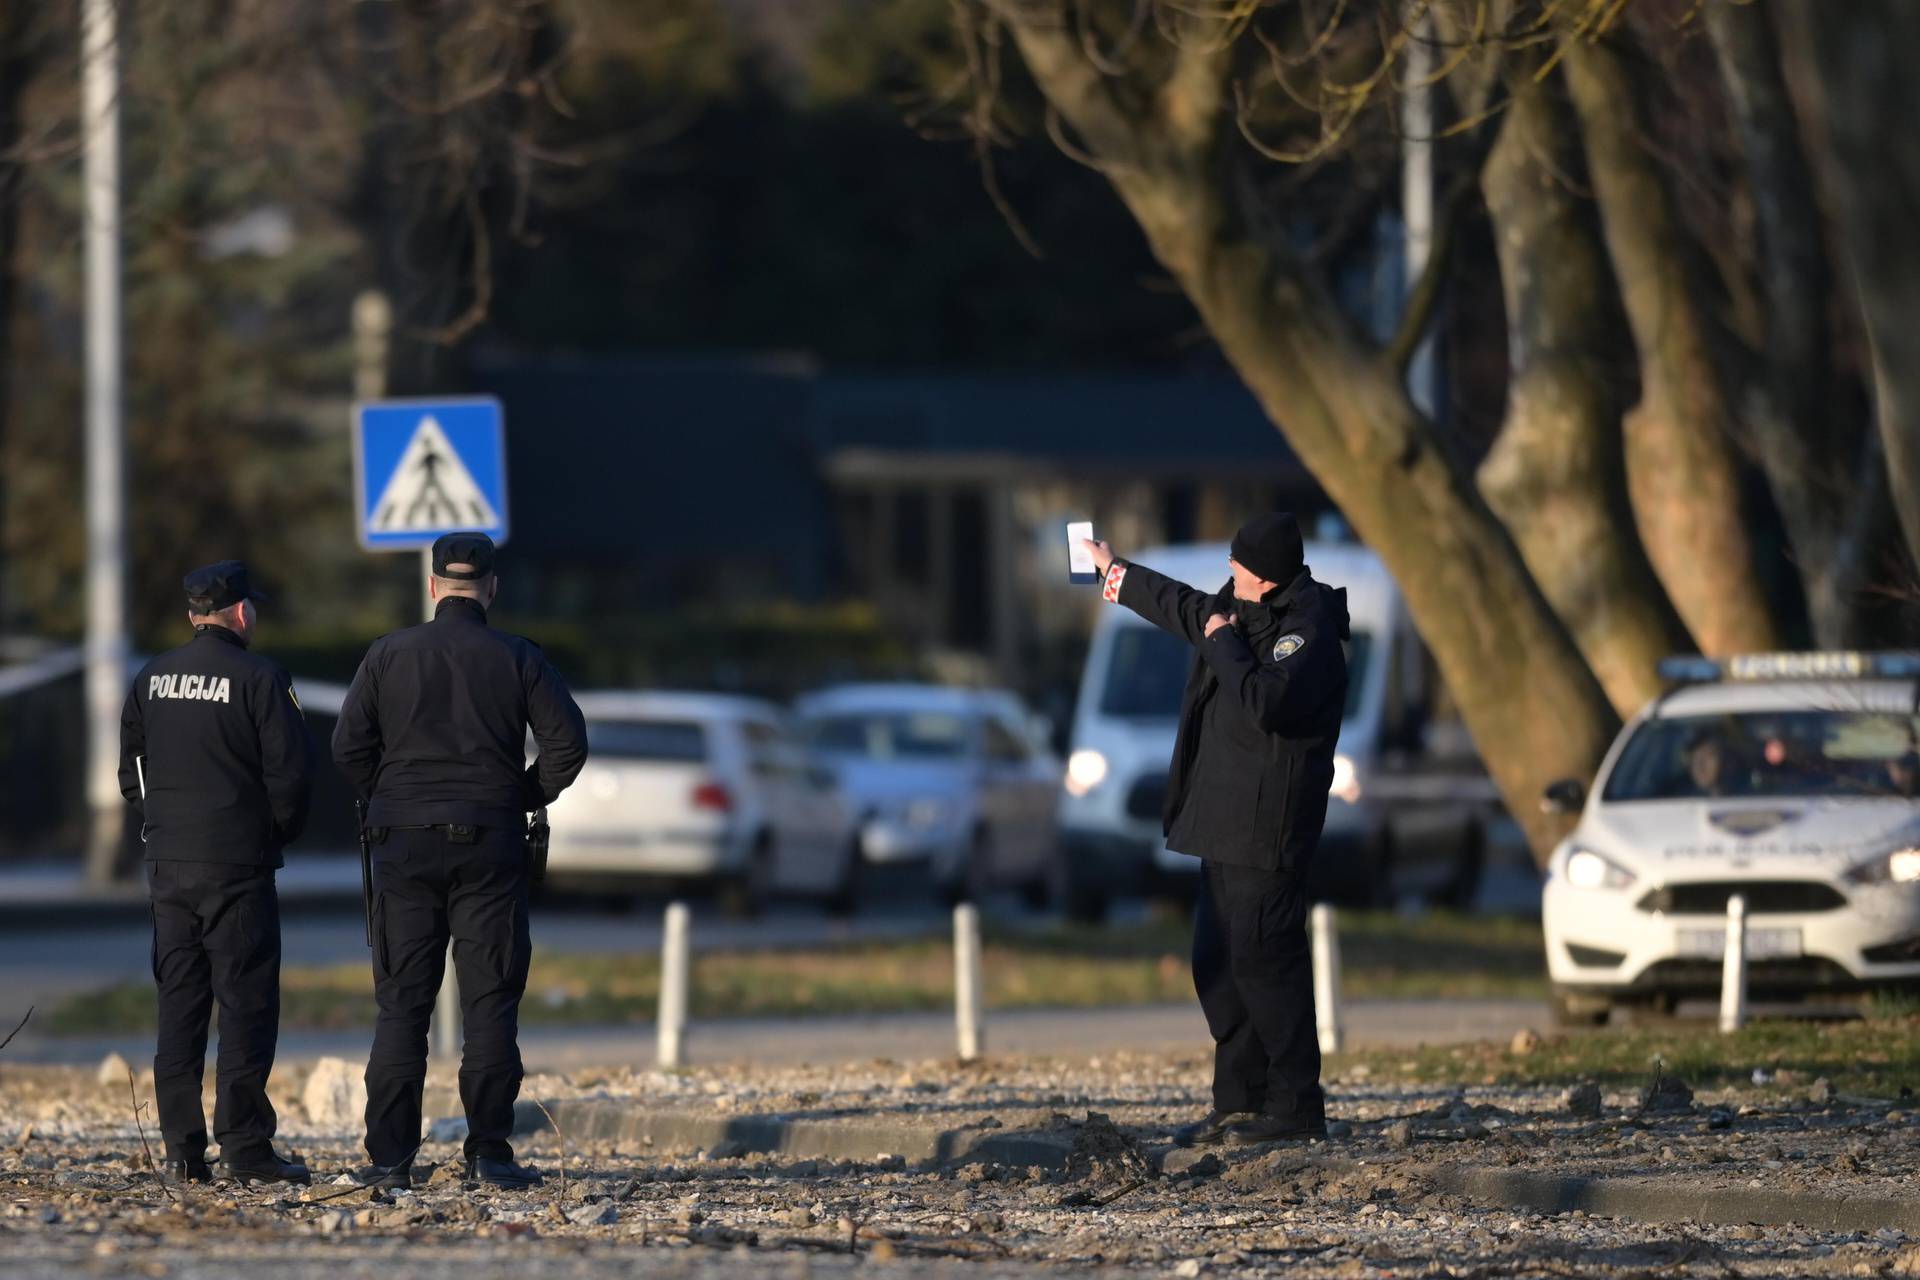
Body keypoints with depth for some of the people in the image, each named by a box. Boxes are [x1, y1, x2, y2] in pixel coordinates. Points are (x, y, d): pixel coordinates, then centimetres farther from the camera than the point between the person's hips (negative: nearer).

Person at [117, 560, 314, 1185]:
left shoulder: (151, 678, 10)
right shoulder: (259, 677, -8)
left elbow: (131, 769, 15)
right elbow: (291, 770, -10)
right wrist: (278, 833, 6)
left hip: (167, 862, 5)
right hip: (237, 864, -5)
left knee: (178, 1001, 8)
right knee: (246, 1002, -3)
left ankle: (182, 1149, 5)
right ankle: (245, 1146, -8)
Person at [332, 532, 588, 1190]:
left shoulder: (389, 654, 2)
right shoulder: (517, 659, 1)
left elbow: (349, 746, -1)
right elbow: (567, 741, -3)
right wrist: (525, 798, 11)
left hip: (404, 843, 1)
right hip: (490, 843, -1)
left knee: (401, 1004, 3)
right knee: (491, 1001, 2)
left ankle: (390, 1155, -1)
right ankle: (489, 1153, -2)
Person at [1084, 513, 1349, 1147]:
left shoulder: (1307, 631, -17)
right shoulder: (1243, 607, 14)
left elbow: (1265, 702, -32)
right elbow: (1189, 609, 34)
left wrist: (1225, 643, -17)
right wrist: (1115, 573, 46)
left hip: (1266, 829, -11)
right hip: (1226, 824, 11)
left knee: (1264, 958, -11)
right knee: (1217, 963, 12)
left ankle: (1296, 1107, -8)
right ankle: (1239, 1101, 17)